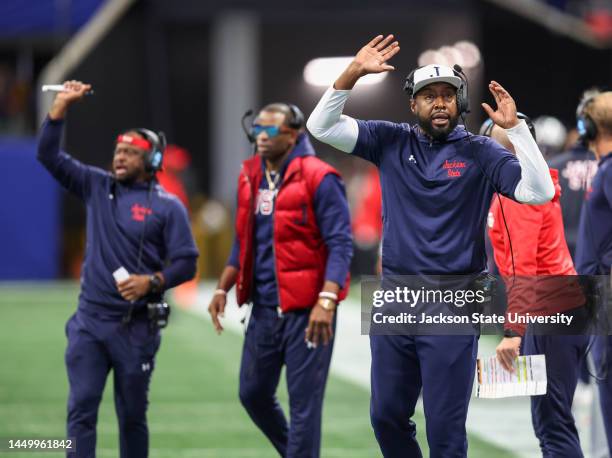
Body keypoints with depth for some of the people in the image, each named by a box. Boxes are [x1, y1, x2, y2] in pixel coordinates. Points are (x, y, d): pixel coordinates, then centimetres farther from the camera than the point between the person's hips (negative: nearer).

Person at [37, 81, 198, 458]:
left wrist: (152, 282, -21)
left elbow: (187, 263, -4)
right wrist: (62, 106, -4)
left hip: (137, 327, -3)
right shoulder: (97, 187, 8)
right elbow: (49, 155, 5)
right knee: (81, 408, -5)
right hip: (90, 321, 3)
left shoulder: (168, 206, -2)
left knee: (132, 414, 6)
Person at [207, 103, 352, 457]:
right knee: (253, 393, 15)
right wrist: (223, 289, 11)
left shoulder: (318, 178, -12)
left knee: (304, 402, -2)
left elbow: (341, 244, -16)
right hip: (264, 307, 7)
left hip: (306, 309, -7)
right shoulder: (250, 177, 9)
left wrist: (326, 301, -26)